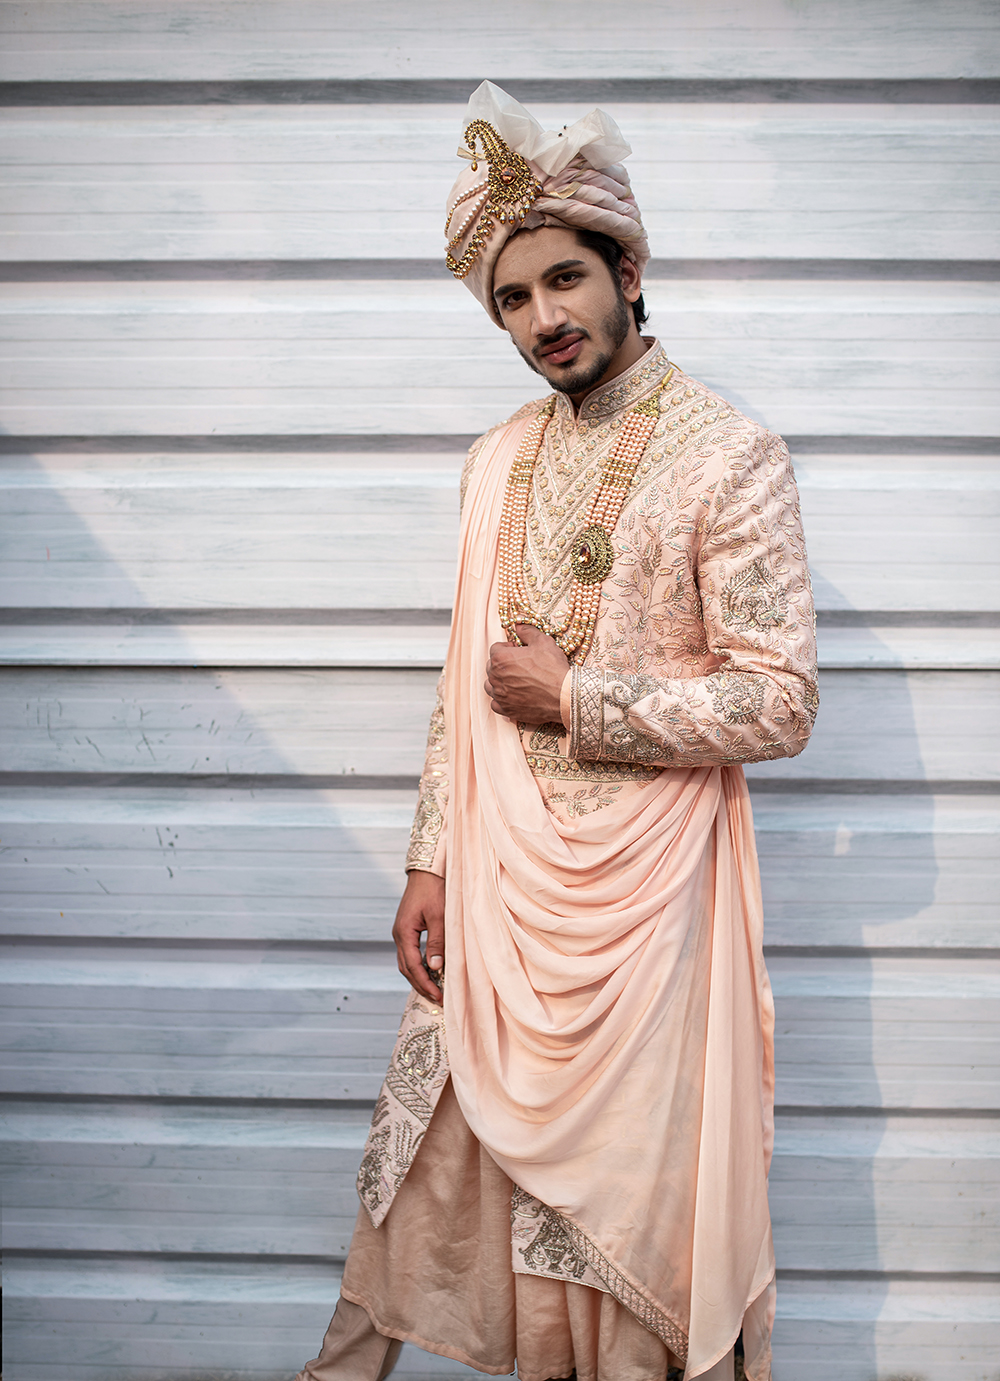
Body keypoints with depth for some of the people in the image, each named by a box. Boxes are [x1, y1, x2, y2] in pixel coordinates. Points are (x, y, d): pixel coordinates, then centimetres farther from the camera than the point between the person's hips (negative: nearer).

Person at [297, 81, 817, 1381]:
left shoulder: (731, 457, -11)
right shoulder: (497, 463, 7)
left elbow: (781, 702, -14)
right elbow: (466, 680, 10)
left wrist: (575, 698, -14)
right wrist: (430, 862, 5)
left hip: (639, 882, -5)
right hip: (494, 876, 5)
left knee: (626, 1180, 9)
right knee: (432, 1151, 16)